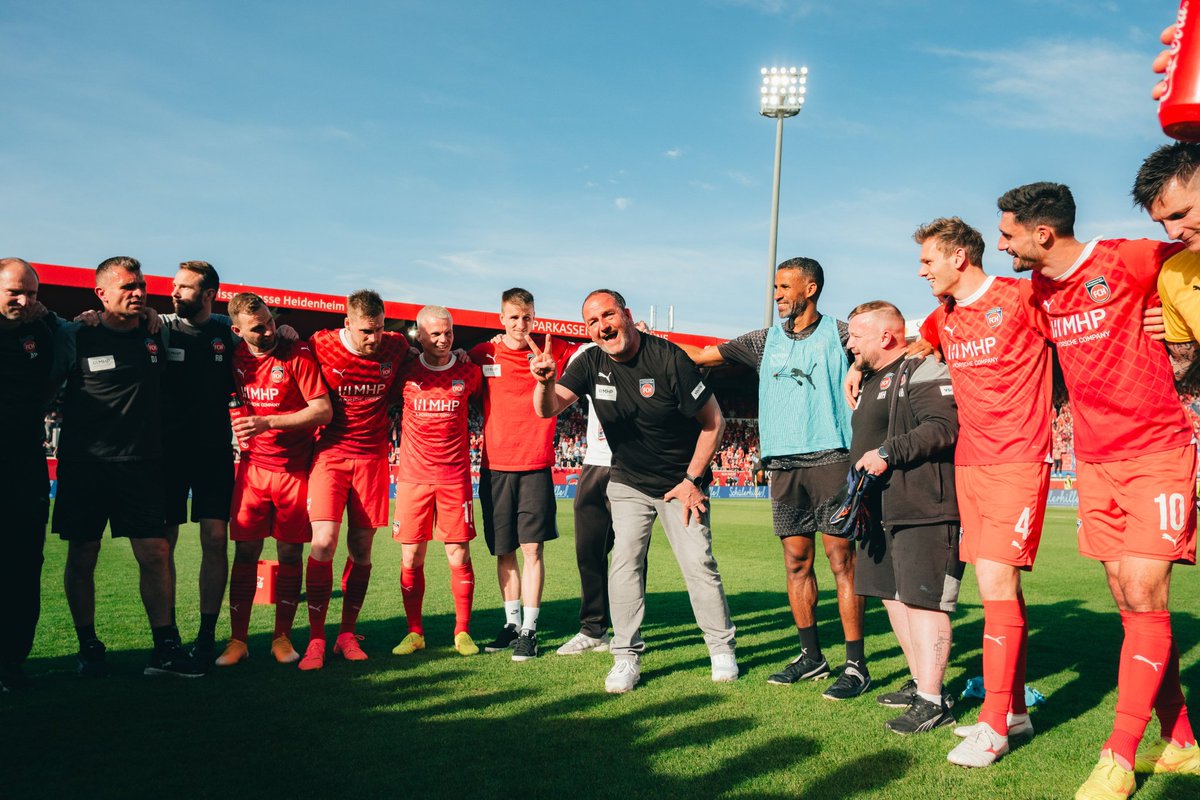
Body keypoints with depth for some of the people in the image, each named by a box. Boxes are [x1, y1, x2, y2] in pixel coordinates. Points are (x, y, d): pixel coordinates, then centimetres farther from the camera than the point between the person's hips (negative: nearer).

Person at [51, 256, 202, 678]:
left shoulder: (158, 334, 6)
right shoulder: (75, 336, -1)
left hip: (142, 465, 1)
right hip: (84, 465, -1)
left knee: (156, 555, -3)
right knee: (81, 558, 7)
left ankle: (165, 649, 4)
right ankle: (88, 647, 21)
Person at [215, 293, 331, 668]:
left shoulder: (298, 355, -10)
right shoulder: (235, 356, 3)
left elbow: (323, 411, -15)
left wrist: (268, 422, -21)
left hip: (295, 469, -3)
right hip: (252, 466, 3)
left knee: (289, 554, 3)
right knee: (245, 552, 2)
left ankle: (282, 637, 15)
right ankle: (238, 639, 10)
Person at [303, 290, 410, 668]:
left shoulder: (396, 347, -3)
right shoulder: (320, 346, -9)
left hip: (372, 456, 2)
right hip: (330, 452, -2)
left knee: (361, 548, 4)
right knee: (323, 542, -14)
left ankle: (347, 634, 18)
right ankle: (316, 638, -3)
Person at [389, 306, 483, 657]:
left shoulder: (468, 372, 3)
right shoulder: (406, 373, 2)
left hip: (455, 476, 0)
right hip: (412, 474, 0)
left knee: (459, 556, 0)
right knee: (411, 558, 2)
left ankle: (462, 631, 12)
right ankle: (415, 632, 14)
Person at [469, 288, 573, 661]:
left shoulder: (553, 351, 1)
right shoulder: (483, 354, 4)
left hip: (535, 466, -2)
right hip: (495, 465, 2)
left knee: (532, 547, -5)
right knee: (504, 550, 9)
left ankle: (529, 629, 4)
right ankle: (511, 622, 24)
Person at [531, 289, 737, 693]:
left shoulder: (669, 358, -21)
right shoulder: (591, 364, -8)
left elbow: (713, 421, -13)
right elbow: (548, 410, -18)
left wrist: (692, 480, -12)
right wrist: (545, 382, -41)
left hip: (680, 482, -3)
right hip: (627, 483, 3)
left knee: (699, 562, -3)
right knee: (624, 561, -5)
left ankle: (722, 648, 15)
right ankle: (626, 656, 5)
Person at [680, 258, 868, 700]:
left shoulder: (838, 333, 3)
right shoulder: (766, 340, 14)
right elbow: (702, 355, 15)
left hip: (830, 459, -4)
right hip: (784, 465, 5)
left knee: (840, 558, -6)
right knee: (796, 560, 7)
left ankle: (856, 665, 0)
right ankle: (811, 656, 19)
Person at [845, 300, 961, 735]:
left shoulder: (923, 373, -9)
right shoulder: (872, 381, 22)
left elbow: (943, 428, -22)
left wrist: (888, 453, -21)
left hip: (923, 510, -10)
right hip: (883, 511, 10)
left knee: (921, 601, -8)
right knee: (894, 596, 13)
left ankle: (932, 702, -2)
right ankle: (922, 684, 25)